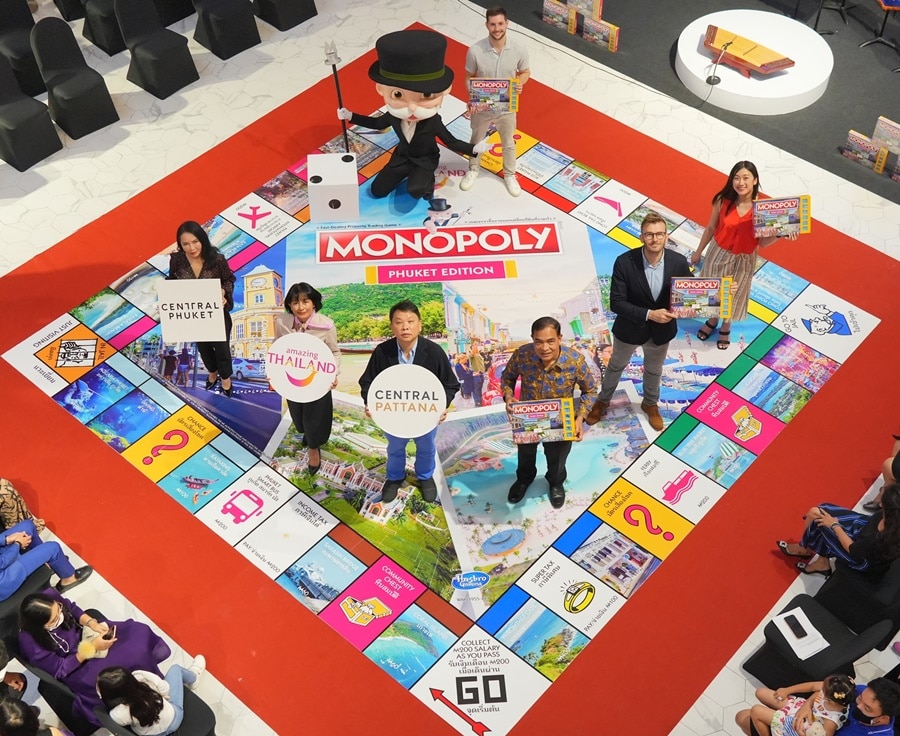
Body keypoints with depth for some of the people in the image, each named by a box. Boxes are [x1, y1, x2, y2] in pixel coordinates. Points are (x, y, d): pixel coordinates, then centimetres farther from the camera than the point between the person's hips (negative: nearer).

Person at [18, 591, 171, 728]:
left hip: (83, 634, 6)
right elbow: (60, 669, -21)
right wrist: (92, 648, -25)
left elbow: (72, 609, -1)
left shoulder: (50, 597, -25)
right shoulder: (31, 643, -35)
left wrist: (91, 623, -17)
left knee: (140, 632, -3)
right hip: (72, 668, -6)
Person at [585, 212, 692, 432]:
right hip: (630, 328, -2)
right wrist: (648, 314, -32)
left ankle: (650, 404, 55)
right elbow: (616, 303, -25)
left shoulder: (678, 262, -20)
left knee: (654, 370, 27)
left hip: (662, 330, 2)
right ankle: (602, 400, 51)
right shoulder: (624, 262, -27)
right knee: (616, 366, 25)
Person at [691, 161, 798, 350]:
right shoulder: (723, 201, -19)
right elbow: (711, 228, -4)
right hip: (719, 254, 1)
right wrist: (698, 252, 7)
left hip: (744, 260, -1)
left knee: (733, 295, 21)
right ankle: (712, 321, 53)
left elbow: (762, 242, -15)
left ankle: (726, 327, 50)